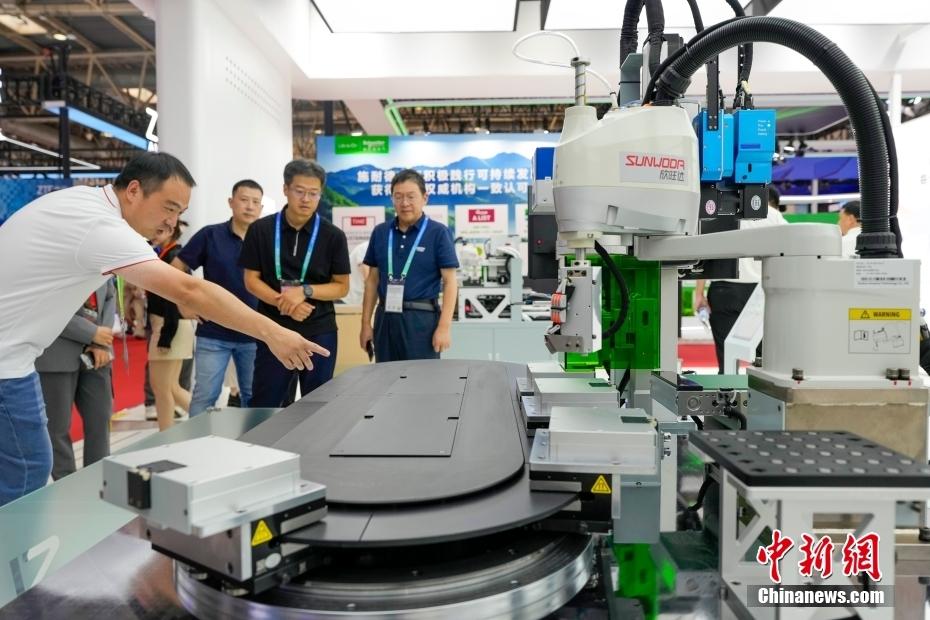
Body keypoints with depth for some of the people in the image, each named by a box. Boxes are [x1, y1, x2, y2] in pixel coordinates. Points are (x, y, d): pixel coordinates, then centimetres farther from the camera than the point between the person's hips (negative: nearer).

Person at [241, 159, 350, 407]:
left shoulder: (333, 236, -1)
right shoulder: (260, 230, 0)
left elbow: (342, 287, 0)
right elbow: (251, 280, 2)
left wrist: (305, 291, -16)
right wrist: (282, 302, -15)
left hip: (319, 332, 0)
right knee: (264, 404, 6)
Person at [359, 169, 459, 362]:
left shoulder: (438, 232, -4)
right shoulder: (380, 232, 8)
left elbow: (450, 282, -6)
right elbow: (372, 280, 13)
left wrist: (444, 327, -13)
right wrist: (366, 323, 9)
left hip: (422, 318, -4)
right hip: (385, 318, 4)